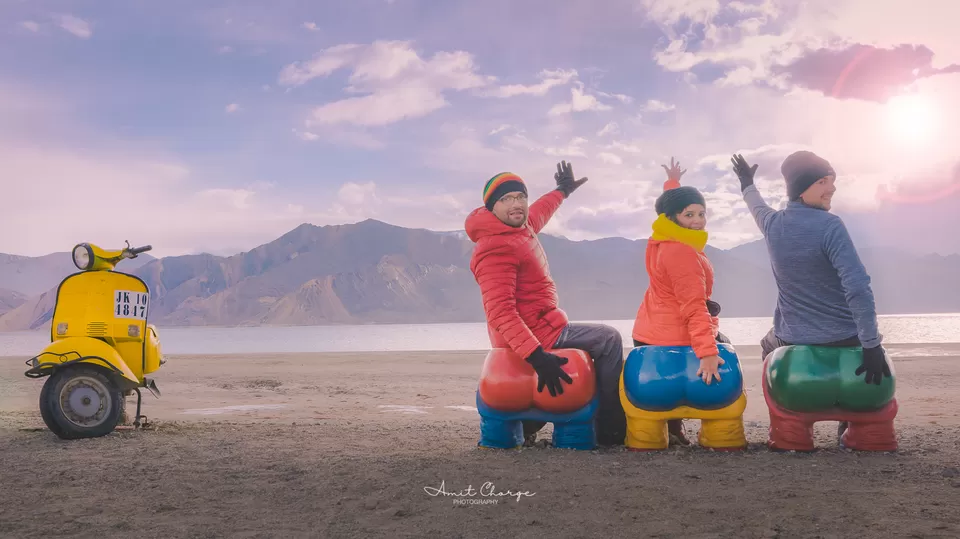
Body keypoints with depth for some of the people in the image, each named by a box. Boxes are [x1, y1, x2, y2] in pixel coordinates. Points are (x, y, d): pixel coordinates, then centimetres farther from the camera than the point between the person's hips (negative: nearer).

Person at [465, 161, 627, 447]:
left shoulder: (520, 228, 8)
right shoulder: (496, 249, -23)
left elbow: (536, 215, 35)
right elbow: (500, 313, -32)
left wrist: (562, 191, 49)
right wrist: (536, 356, -39)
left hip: (544, 329, 11)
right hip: (539, 334, -11)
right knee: (609, 340, -1)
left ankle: (528, 424, 25)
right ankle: (611, 428, 5)